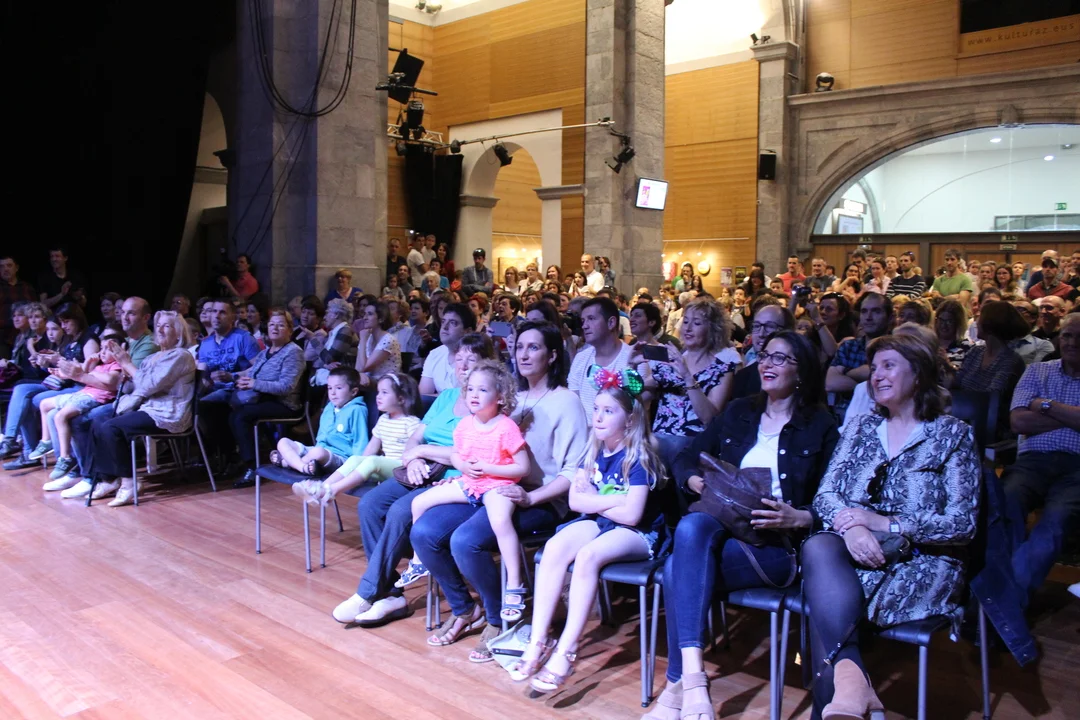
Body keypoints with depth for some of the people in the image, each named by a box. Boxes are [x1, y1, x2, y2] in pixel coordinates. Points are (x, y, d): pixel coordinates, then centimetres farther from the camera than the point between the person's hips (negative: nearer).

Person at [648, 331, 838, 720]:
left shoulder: (820, 426, 6)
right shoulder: (738, 412, 17)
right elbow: (685, 459, 15)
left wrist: (798, 517, -18)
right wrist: (697, 481, -7)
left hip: (781, 544, -4)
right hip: (724, 526, 4)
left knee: (679, 567, -30)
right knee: (691, 526, -34)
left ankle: (678, 685, -21)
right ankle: (691, 673, -33)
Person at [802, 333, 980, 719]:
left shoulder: (953, 434, 6)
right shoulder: (860, 427, 18)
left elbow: (963, 523, -4)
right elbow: (824, 496, 8)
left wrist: (885, 523, -14)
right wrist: (851, 527, -15)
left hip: (921, 562, -3)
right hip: (855, 551, 4)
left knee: (825, 604, -32)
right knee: (817, 548, -34)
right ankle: (850, 679, -42)